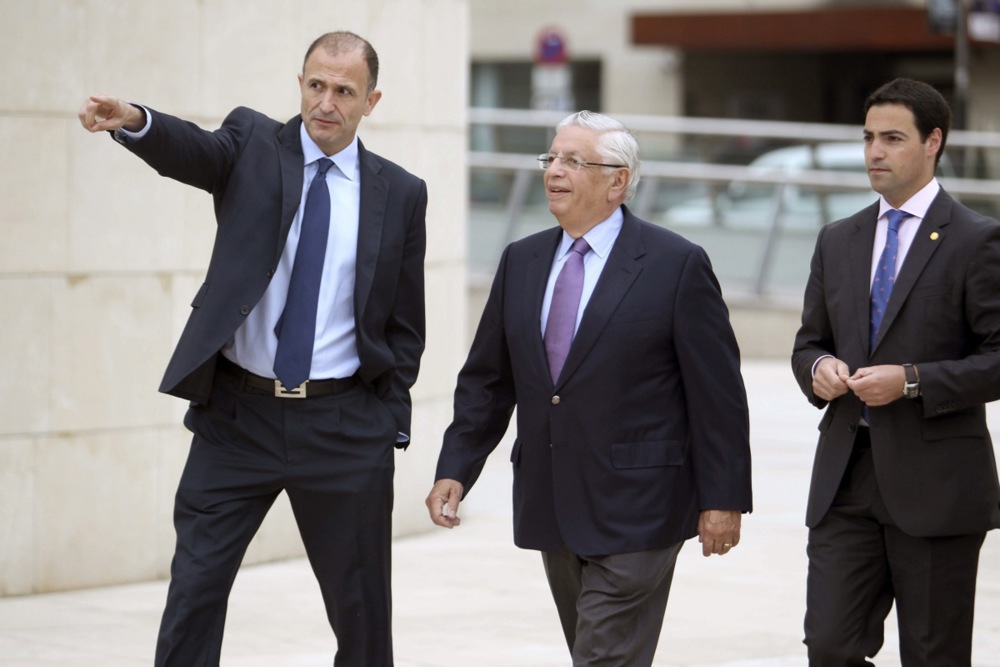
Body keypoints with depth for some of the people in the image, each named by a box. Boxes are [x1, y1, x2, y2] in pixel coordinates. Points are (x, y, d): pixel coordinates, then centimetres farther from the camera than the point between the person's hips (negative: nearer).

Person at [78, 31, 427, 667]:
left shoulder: (400, 193, 4)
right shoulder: (254, 145, 1)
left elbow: (405, 324, 8)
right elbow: (190, 150, -21)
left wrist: (390, 424, 2)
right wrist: (133, 120, -43)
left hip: (344, 424, 1)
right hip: (238, 416, -1)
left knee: (361, 604, 8)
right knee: (194, 588, -3)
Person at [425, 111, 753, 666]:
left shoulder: (677, 265, -7)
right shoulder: (522, 261, 10)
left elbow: (717, 392, -7)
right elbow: (486, 381, 13)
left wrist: (723, 499, -9)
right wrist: (455, 470, 2)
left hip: (635, 510, -6)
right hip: (551, 508, 6)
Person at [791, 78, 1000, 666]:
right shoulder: (839, 241, 13)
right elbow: (809, 341, 20)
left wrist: (912, 381, -18)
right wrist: (818, 367, -4)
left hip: (936, 485, -5)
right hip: (846, 481, 5)